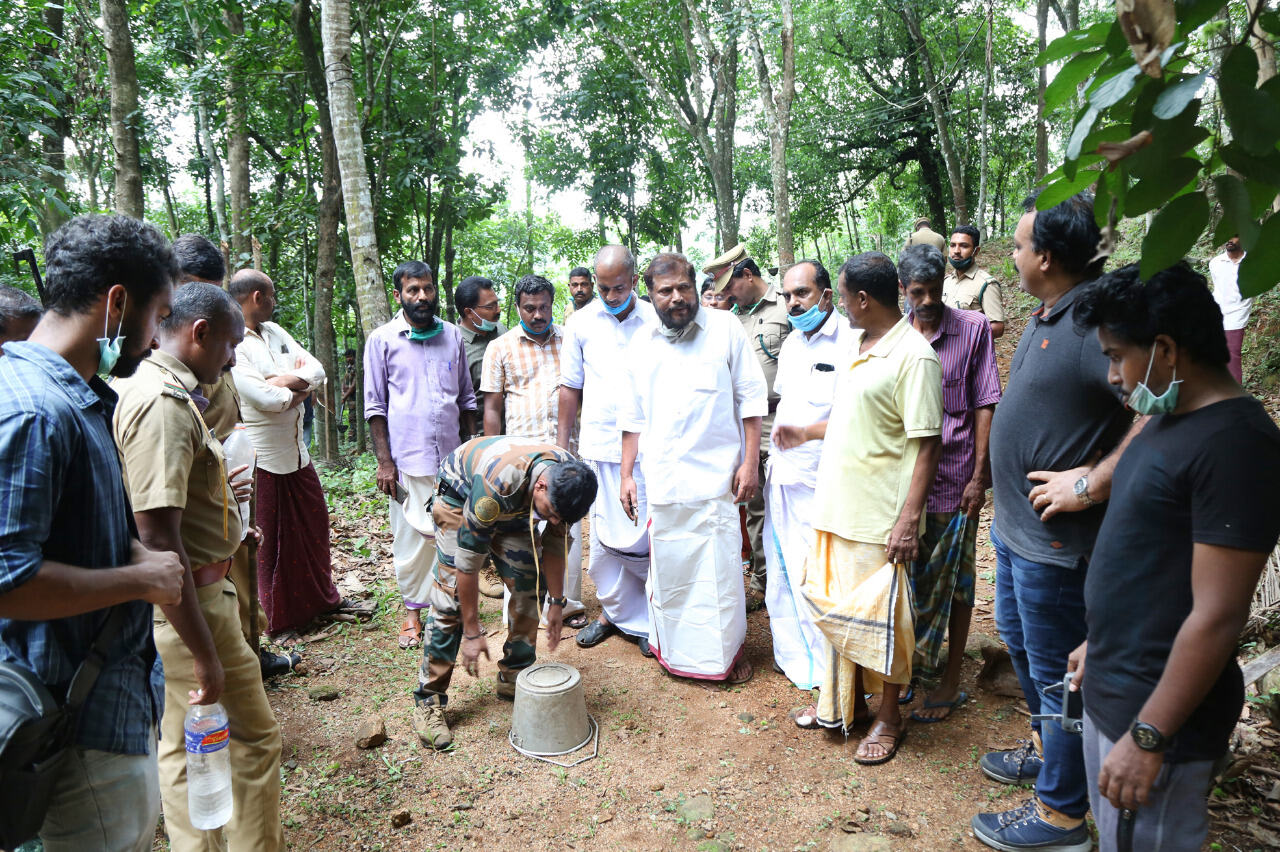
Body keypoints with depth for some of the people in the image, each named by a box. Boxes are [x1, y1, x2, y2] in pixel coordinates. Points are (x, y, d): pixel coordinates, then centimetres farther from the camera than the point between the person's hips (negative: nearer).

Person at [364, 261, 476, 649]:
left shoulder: (453, 336, 10)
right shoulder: (382, 339, 0)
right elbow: (375, 405, 0)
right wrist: (384, 461, -6)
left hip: (452, 457, 3)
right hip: (408, 457, -3)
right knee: (411, 536, 3)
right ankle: (412, 610, 20)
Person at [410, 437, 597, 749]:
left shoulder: (572, 480, -26)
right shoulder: (498, 480, -44)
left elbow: (555, 542, -8)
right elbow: (468, 558, -36)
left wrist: (556, 601, -4)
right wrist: (472, 632, -29)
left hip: (514, 510, 5)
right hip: (460, 496, -5)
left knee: (528, 589, -4)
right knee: (450, 598, -14)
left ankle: (514, 678, 12)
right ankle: (428, 700, -4)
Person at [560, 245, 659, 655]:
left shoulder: (654, 321, 2)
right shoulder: (582, 322, 6)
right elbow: (570, 388, 11)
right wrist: (561, 448, 9)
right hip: (599, 448, 2)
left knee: (644, 538, 0)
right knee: (605, 537, 7)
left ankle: (642, 619, 18)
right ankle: (615, 611, 26)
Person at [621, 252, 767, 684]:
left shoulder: (725, 329, -1)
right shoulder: (641, 343, 8)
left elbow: (751, 397, 0)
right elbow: (633, 417, 14)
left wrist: (750, 462, -5)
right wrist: (627, 474, 11)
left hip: (715, 475, -3)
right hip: (662, 481, 3)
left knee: (721, 567, 2)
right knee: (667, 567, 9)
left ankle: (729, 649, 23)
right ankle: (673, 646, 29)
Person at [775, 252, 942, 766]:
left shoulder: (913, 356, -16)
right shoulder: (857, 344, 10)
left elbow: (927, 444, -18)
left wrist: (909, 520, -21)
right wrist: (806, 434, 31)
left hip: (879, 518, -8)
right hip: (836, 507, 8)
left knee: (877, 617, 5)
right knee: (837, 606, 18)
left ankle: (889, 715, 26)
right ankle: (844, 703, 36)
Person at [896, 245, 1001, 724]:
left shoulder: (973, 328, -3)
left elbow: (985, 404, -4)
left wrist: (978, 475, -7)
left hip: (954, 475, -3)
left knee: (953, 577, 7)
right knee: (908, 571, 13)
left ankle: (951, 680, 21)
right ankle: (914, 662, 33)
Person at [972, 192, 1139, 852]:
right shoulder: (1046, 314, 7)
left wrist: (1091, 483, -27)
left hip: (1054, 542, -10)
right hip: (1014, 525, 10)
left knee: (1056, 672, 5)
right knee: (1019, 640, 26)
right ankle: (1045, 748, 48)